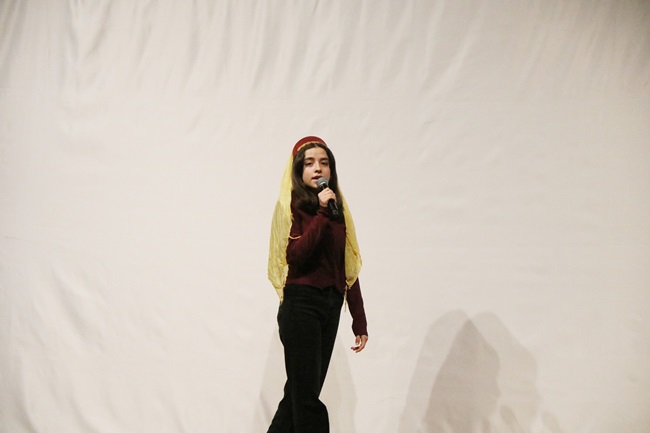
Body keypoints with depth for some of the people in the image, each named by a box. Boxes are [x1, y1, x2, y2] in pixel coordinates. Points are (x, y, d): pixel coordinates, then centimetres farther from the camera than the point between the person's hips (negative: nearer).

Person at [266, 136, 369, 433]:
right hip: (301, 303, -5)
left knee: (300, 392, 11)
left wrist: (359, 320, 8)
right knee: (307, 397, -5)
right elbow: (295, 256, -18)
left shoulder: (338, 209, 13)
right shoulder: (291, 206, -2)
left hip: (331, 305, 6)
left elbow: (348, 267, 11)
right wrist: (322, 213, -18)